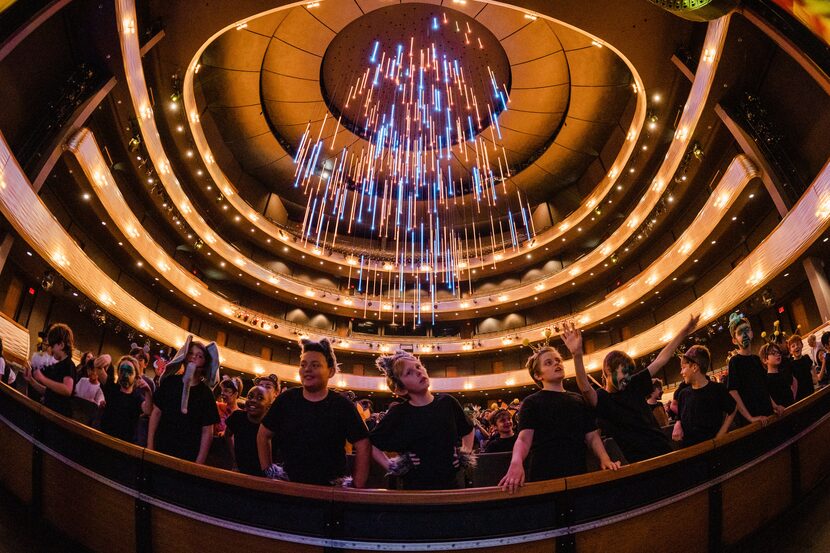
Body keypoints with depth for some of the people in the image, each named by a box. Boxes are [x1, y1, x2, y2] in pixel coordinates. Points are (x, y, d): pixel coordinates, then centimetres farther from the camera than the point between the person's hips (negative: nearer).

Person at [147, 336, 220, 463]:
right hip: (160, 449, 2)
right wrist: (149, 445, 2)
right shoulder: (170, 382, 2)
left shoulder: (205, 393, -3)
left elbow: (207, 431, -4)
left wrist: (199, 462, -10)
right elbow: (156, 412, 7)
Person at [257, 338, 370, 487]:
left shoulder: (343, 406, -8)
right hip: (289, 484, 2)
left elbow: (363, 445, -7)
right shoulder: (286, 399, -1)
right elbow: (263, 435, 11)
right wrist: (267, 469, 5)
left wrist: (356, 486, -11)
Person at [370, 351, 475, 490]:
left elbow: (468, 430, 18)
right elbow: (371, 443, 2)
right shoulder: (398, 413, -10)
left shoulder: (447, 402, -1)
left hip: (450, 484, 3)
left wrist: (466, 454, 7)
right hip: (415, 488, -3)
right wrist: (390, 466, -7)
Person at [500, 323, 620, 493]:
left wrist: (605, 460, -7)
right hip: (545, 479, -4)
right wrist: (516, 463, -33)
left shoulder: (579, 400, 17)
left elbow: (592, 435, 13)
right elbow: (524, 438, -12)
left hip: (579, 476, 4)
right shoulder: (531, 402, 1)